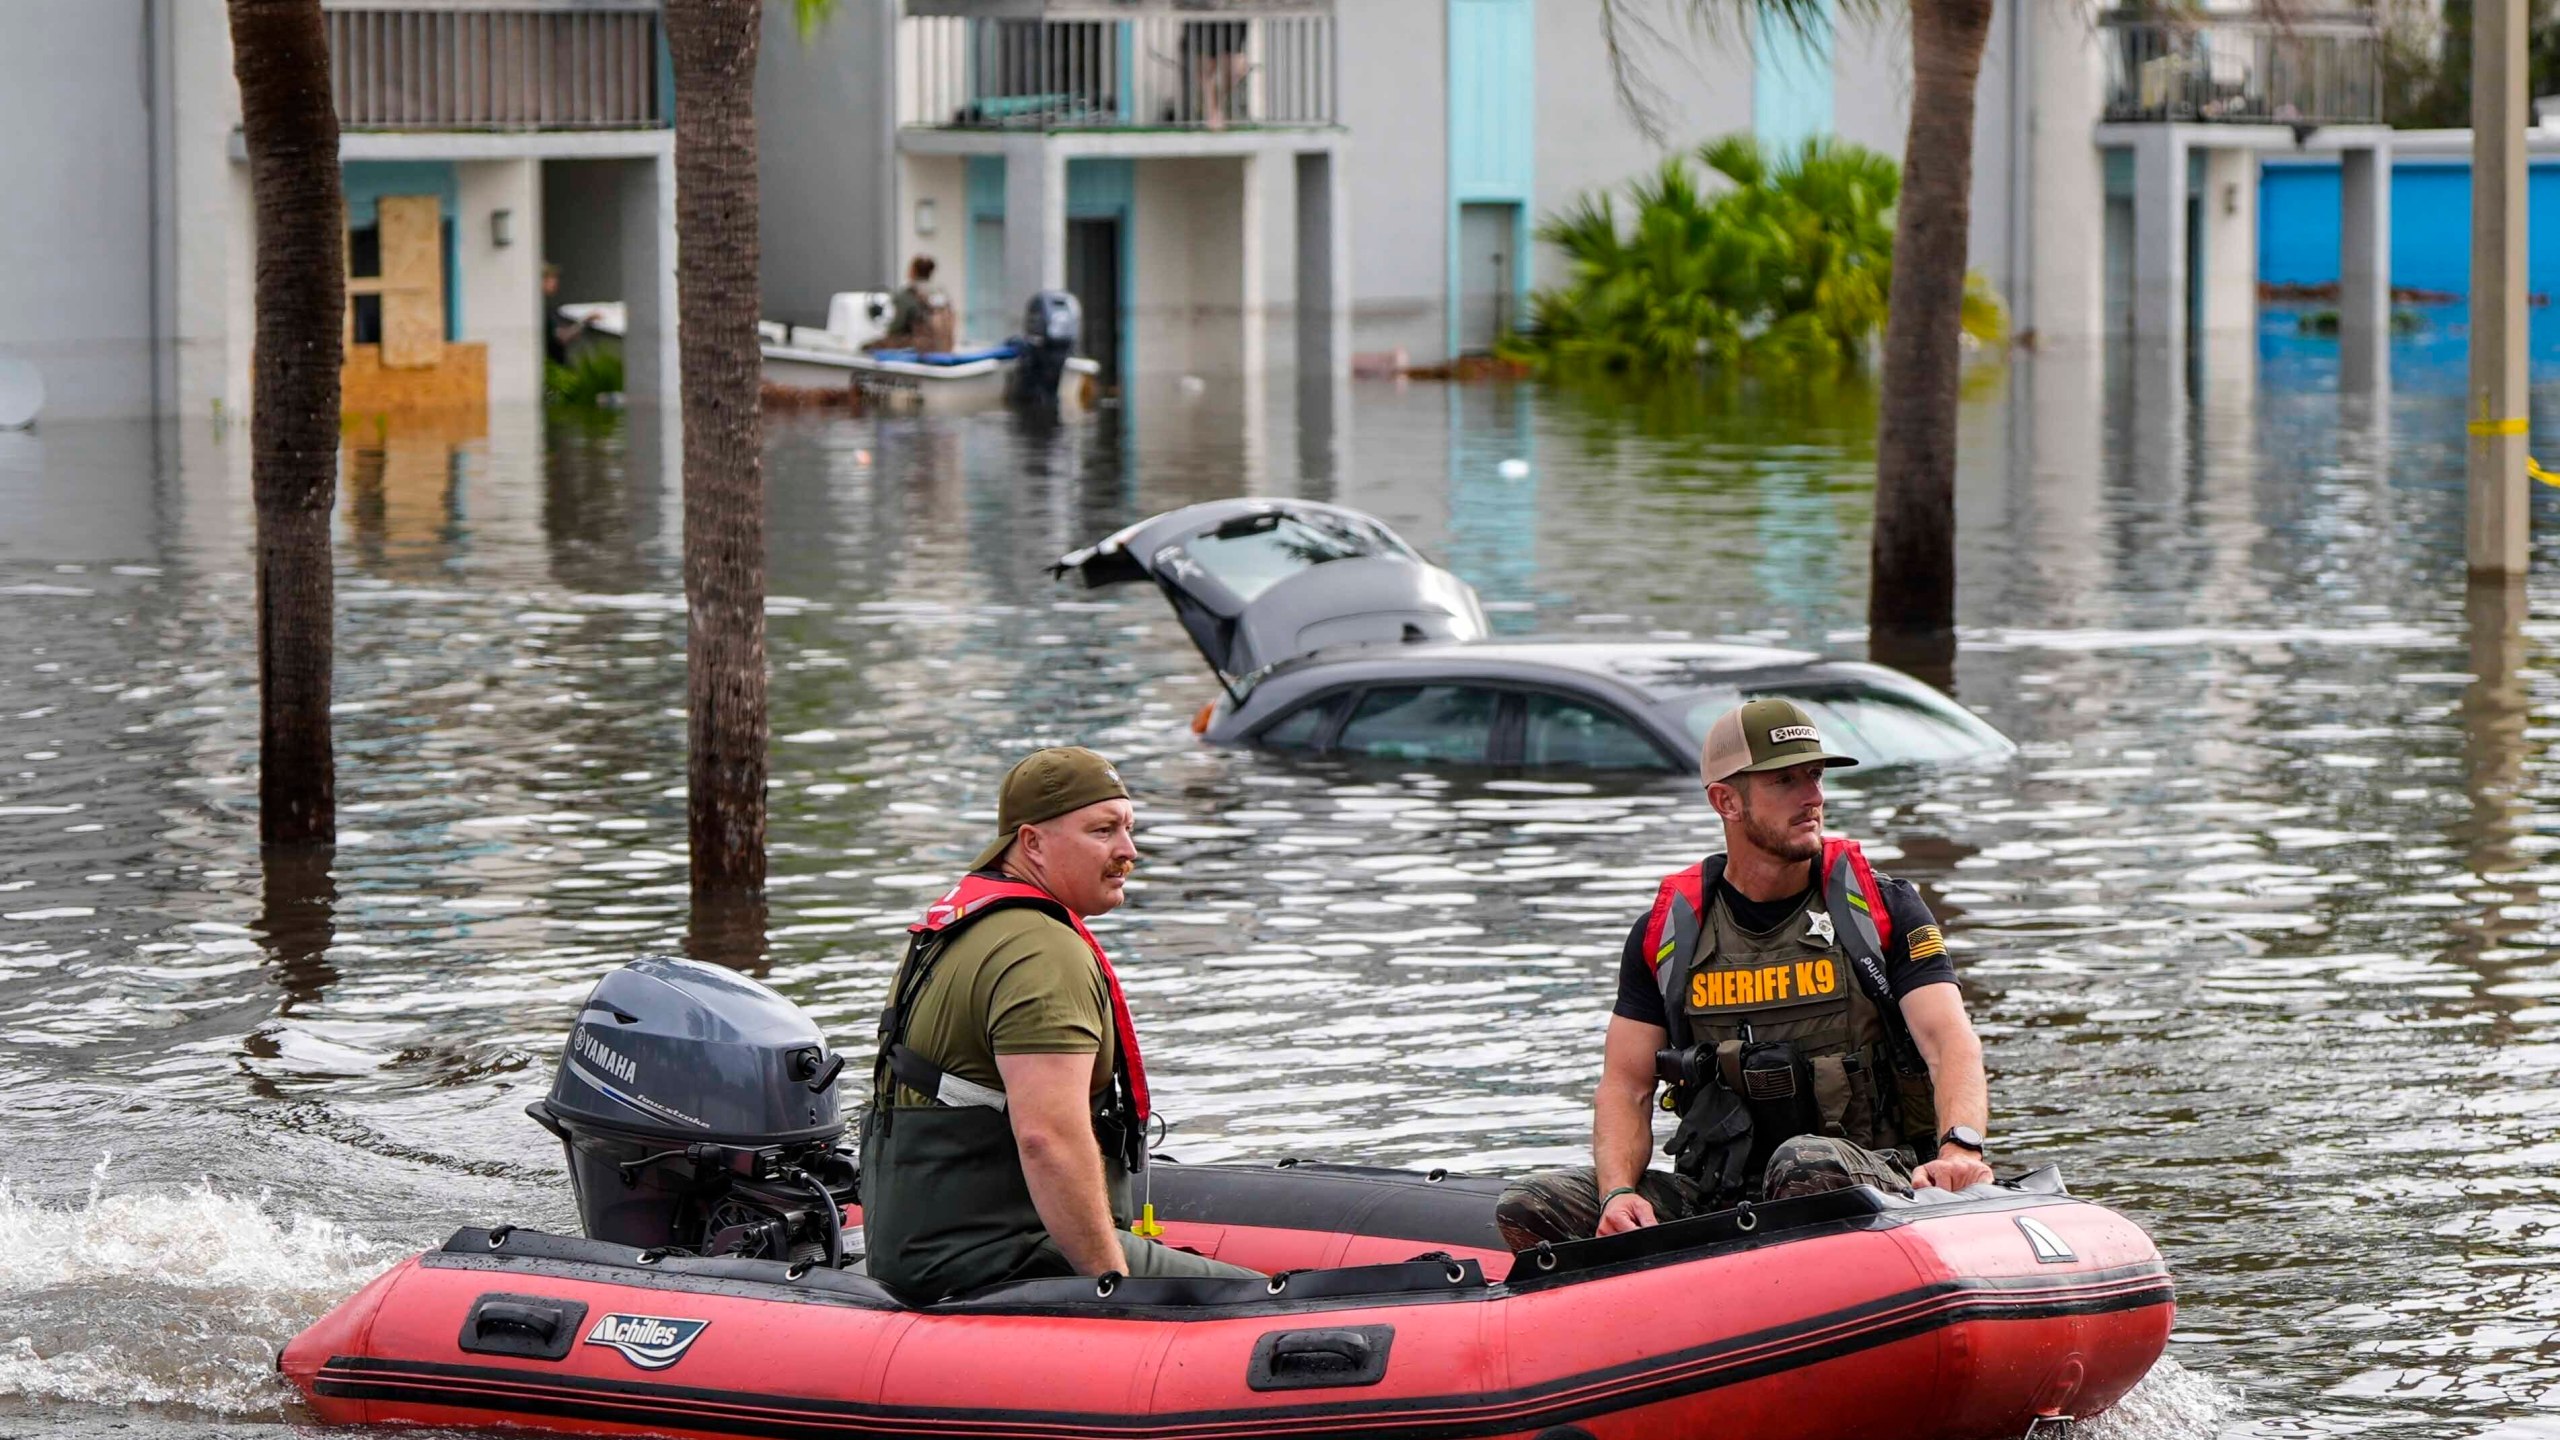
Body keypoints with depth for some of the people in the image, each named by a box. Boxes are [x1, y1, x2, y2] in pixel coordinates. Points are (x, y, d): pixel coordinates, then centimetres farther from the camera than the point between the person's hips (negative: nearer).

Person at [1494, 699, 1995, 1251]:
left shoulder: (1881, 910, 4)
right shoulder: (1666, 931, 9)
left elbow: (1952, 1042, -8)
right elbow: (1625, 1086, 8)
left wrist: (1959, 1148, -30)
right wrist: (1619, 1193, -14)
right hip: (1717, 1195, 3)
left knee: (1808, 1164, -40)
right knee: (1527, 1209, -15)